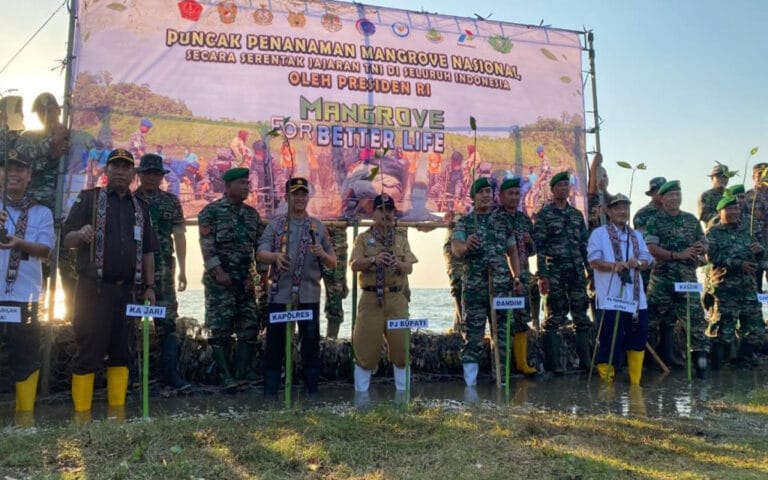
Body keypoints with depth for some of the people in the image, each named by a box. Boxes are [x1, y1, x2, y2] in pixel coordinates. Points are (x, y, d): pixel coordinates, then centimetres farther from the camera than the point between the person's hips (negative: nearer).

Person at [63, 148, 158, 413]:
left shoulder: (141, 207, 15)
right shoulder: (88, 198, 5)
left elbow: (147, 251, 16)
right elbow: (67, 240, -1)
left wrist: (149, 287, 8)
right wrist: (80, 234, -24)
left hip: (128, 290, 4)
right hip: (94, 289, -4)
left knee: (122, 351, 7)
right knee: (88, 352, -3)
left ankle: (117, 412, 14)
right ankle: (81, 414, 4)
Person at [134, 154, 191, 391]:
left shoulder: (172, 202, 10)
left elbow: (179, 237, 7)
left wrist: (182, 270, 1)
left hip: (164, 269, 1)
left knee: (168, 319, -2)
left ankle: (169, 372, 0)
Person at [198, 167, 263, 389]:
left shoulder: (252, 214, 14)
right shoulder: (211, 212, -3)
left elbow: (260, 244, 14)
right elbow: (207, 245, -10)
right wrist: (219, 272, -18)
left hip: (246, 279, 6)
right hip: (220, 279, -6)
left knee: (250, 326, 4)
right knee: (221, 329, -4)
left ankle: (242, 371, 12)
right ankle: (226, 376, 0)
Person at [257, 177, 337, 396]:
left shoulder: (318, 227, 9)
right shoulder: (275, 224, 6)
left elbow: (333, 264, 10)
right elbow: (260, 253, -4)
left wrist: (323, 255, -12)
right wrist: (275, 256, -25)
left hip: (309, 295, 1)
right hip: (280, 294, -1)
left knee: (311, 342, 6)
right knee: (275, 342, 4)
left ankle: (312, 390, 18)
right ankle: (270, 392, 15)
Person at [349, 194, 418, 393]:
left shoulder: (401, 239, 12)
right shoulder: (363, 238, 5)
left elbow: (409, 268, 4)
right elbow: (354, 265, -7)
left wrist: (399, 264, -19)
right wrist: (373, 259, -25)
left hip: (397, 298, 2)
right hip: (371, 298, -2)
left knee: (401, 344, 3)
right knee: (365, 346, 0)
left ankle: (403, 391, 17)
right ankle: (361, 392, 13)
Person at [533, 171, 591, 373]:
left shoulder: (577, 214, 15)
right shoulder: (544, 214, -1)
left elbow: (585, 244, 16)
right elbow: (539, 246, -7)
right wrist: (542, 276, -14)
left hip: (577, 271, 5)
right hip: (555, 271, -5)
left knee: (582, 315, 6)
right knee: (555, 317, -1)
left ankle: (586, 360, 15)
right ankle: (554, 364, 6)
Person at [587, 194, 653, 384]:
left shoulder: (636, 235, 18)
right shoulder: (599, 233, 1)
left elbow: (647, 260, 11)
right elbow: (593, 261, -10)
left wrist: (638, 263, -12)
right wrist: (614, 266, -27)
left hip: (636, 298, 6)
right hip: (610, 299, -6)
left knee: (638, 339, 10)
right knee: (610, 342, -3)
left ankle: (635, 382, 22)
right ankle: (606, 382, 9)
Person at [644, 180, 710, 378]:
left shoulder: (691, 219, 15)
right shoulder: (655, 221, 1)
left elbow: (704, 244, 20)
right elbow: (651, 248, -10)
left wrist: (700, 248, -4)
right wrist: (678, 255, -17)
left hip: (688, 277, 3)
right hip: (662, 278, -3)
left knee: (695, 314, -2)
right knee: (656, 315, 0)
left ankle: (700, 359, 3)